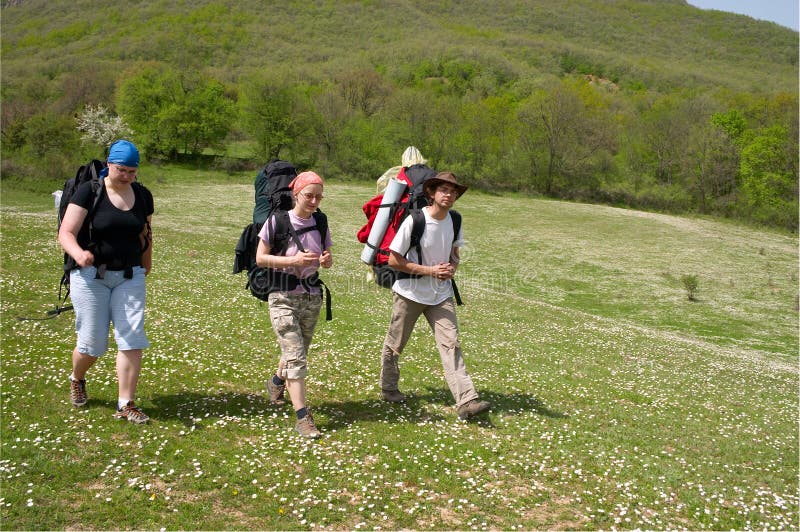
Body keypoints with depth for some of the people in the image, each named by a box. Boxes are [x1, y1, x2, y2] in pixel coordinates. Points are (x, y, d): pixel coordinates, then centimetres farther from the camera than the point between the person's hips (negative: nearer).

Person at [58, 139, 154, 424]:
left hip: (129, 277, 3)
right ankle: (77, 380, 36)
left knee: (132, 340, -7)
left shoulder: (143, 196, 5)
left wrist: (146, 265, 22)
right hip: (91, 275, -3)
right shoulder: (89, 192, -9)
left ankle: (126, 405, 1)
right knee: (92, 342, 1)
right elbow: (66, 233, -14)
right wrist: (78, 253, -33)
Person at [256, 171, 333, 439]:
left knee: (298, 353, 18)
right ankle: (303, 418, -7)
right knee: (295, 356, -10)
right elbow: (260, 258, -9)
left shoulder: (320, 223, 4)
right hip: (283, 298, -5)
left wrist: (327, 261, -12)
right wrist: (294, 259, -22)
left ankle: (277, 381, 49)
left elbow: (326, 257, 13)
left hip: (311, 298, 5)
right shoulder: (277, 220, -10)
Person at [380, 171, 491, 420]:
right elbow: (393, 260, -16)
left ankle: (467, 401, -13)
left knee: (451, 344, -7)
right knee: (395, 344, 12)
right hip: (410, 293, -4)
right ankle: (388, 388, 35)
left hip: (441, 294, 4)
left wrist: (452, 267, -8)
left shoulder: (454, 221, 0)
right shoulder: (414, 221, -18)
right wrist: (430, 271, -20)